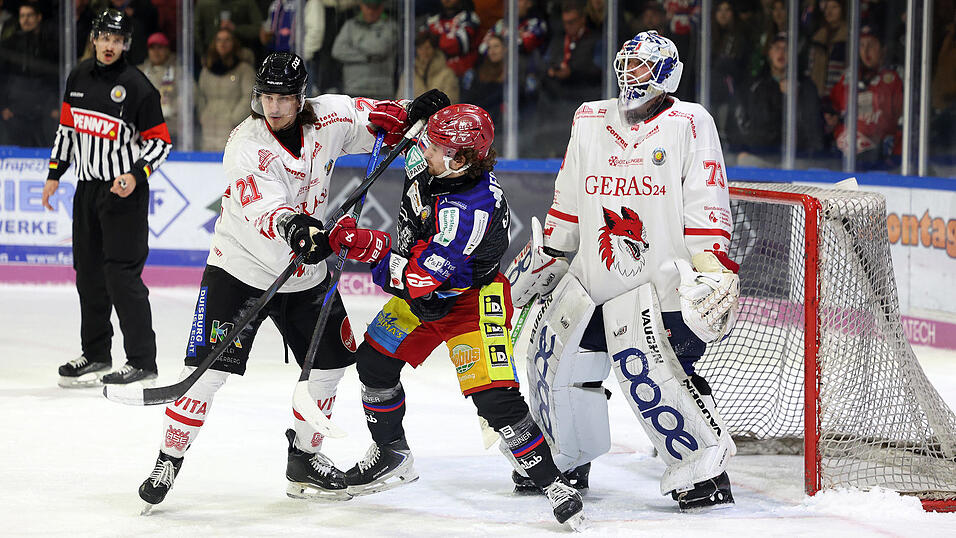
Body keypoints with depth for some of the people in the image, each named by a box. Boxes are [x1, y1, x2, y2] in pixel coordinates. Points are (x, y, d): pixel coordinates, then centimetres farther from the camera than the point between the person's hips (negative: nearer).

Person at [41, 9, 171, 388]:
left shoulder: (137, 86, -11)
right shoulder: (79, 77, 8)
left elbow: (160, 140, -8)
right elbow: (67, 127, 19)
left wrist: (136, 175, -22)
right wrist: (54, 174, 15)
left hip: (125, 190, -7)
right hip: (87, 186, 7)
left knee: (122, 274, -12)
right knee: (89, 273, 12)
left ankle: (142, 362, -9)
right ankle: (96, 355, 24)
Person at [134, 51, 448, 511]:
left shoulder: (327, 119, -8)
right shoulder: (245, 145, -22)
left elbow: (367, 116, 12)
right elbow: (264, 204, -37)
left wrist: (406, 118, -7)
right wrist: (293, 225, -58)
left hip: (306, 273, 5)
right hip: (240, 269, -5)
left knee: (329, 360, 9)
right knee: (208, 367, -12)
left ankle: (305, 459, 26)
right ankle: (169, 460, -1)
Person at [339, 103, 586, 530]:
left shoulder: (470, 211, -39)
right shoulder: (433, 164, -14)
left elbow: (416, 279, -39)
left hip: (469, 299, -9)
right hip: (421, 293, 9)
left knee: (494, 396, -18)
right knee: (375, 361, 8)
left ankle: (554, 485, -8)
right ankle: (391, 455, 30)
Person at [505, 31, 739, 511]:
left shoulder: (689, 124, -4)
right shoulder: (590, 121, 11)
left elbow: (707, 207, -9)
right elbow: (569, 202, 19)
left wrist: (712, 267, -17)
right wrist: (543, 257, 18)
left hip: (661, 274, -6)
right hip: (594, 272, 6)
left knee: (641, 363, -23)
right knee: (554, 355, 6)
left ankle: (706, 470, -18)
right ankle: (568, 460, 28)